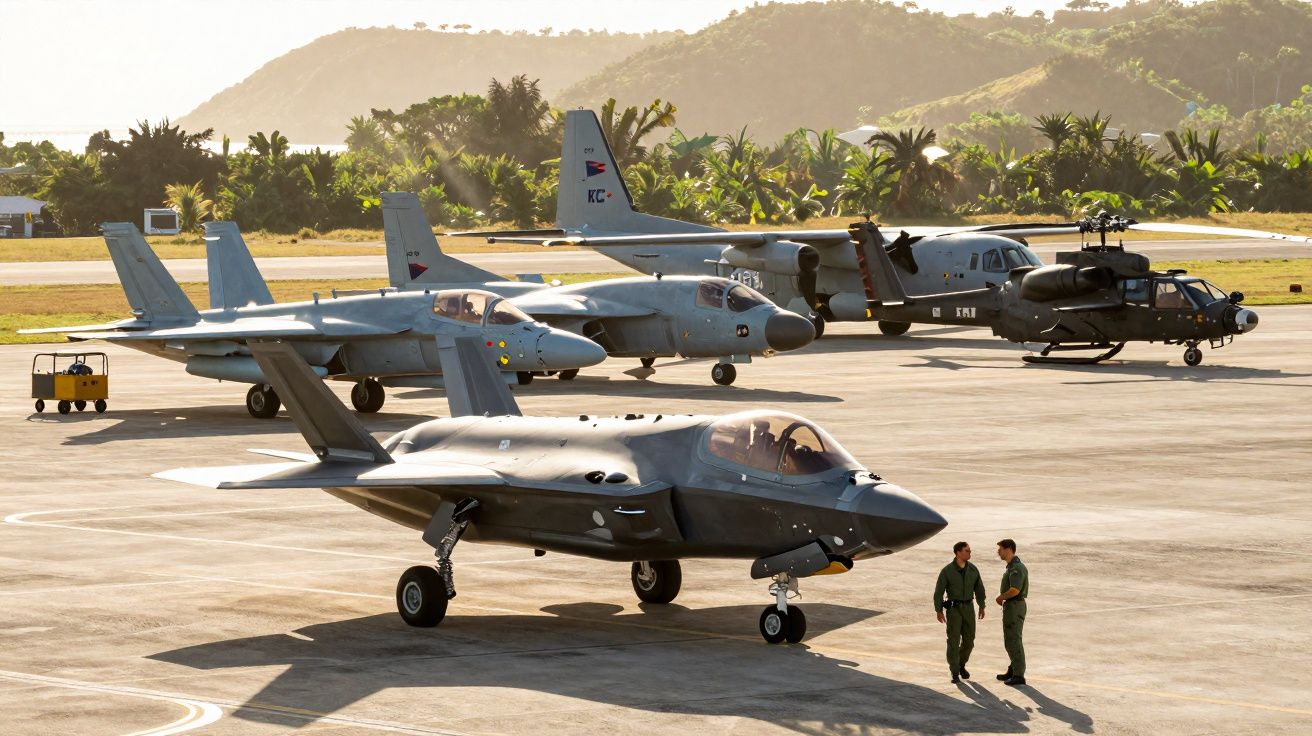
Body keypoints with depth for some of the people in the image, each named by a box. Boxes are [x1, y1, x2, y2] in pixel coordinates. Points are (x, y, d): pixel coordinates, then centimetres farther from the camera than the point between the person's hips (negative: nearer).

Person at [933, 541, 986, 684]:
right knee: (954, 641, -8)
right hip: (953, 608, -4)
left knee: (969, 640, 6)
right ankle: (955, 673, 0)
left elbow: (979, 588, 10)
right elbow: (939, 591, -7)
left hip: (968, 608, 4)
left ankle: (961, 665, 32)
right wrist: (938, 611, -9)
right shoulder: (947, 571, -12)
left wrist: (982, 606, 12)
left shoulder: (973, 569, 0)